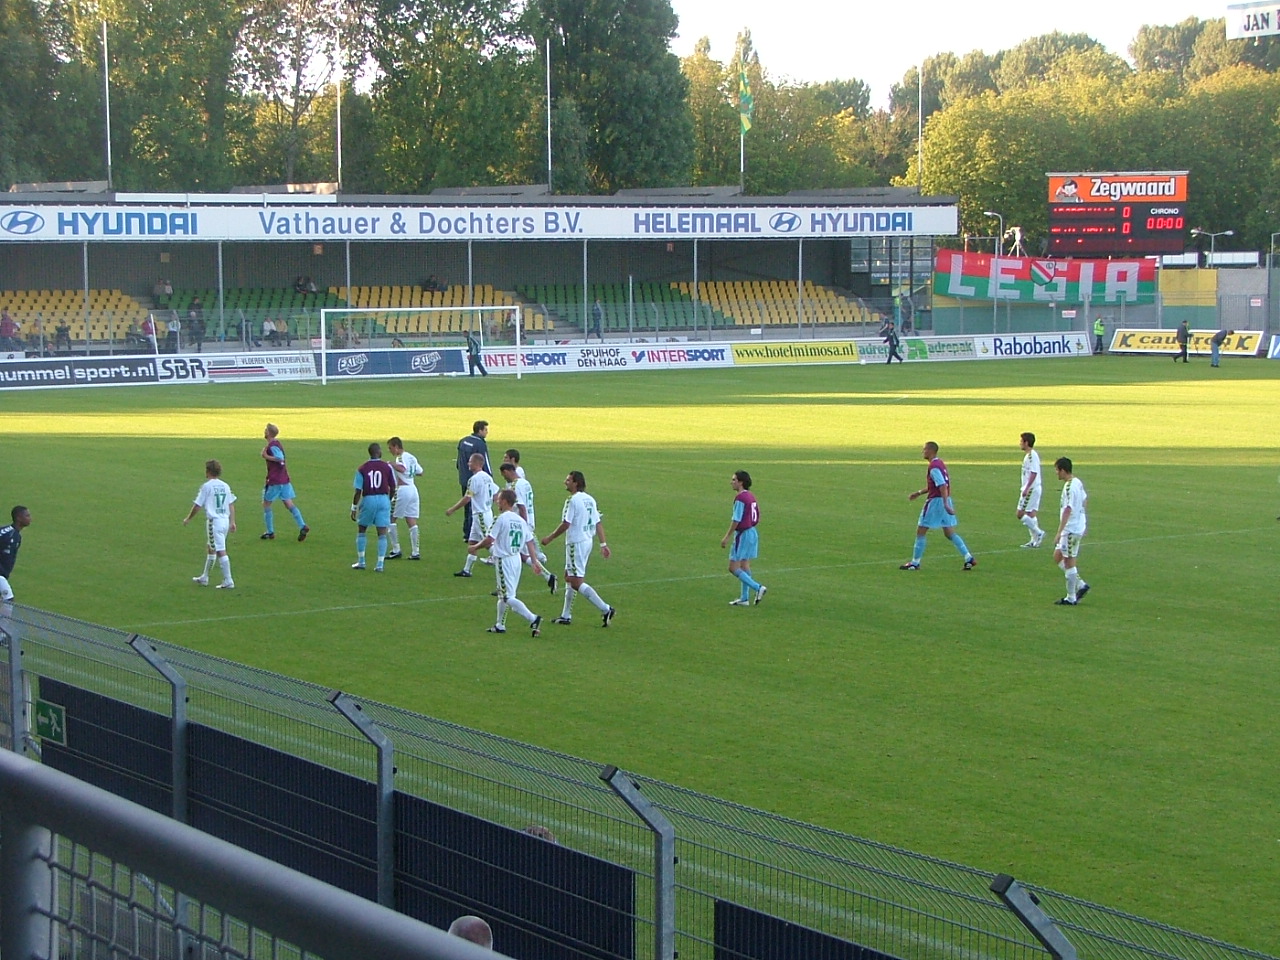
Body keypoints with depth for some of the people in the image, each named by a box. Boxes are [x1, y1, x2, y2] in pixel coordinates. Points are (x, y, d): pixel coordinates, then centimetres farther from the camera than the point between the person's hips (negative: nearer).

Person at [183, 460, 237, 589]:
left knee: (221, 551, -7)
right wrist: (232, 522, 14)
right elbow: (231, 504, 10)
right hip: (225, 520, 7)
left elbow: (197, 506, -6)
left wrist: (188, 518, 7)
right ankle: (204, 578, 31)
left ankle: (228, 581, -10)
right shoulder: (225, 486, 10)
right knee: (210, 548, 20)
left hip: (214, 521, -7)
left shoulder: (207, 486, -9)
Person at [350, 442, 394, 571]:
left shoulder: (362, 469, -4)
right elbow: (393, 487, 3)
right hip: (383, 499, 0)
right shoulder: (387, 467, -2)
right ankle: (380, 564, -1)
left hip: (368, 500, 0)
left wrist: (354, 508, 2)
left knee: (361, 530, 17)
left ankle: (361, 562, 19)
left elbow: (358, 491, -5)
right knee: (382, 533, 2)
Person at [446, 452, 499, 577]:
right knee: (472, 542, 14)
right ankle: (466, 570, 19)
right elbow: (496, 493, 13)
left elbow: (466, 499, -18)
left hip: (481, 515, -9)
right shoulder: (487, 477, 9)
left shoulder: (474, 479, -17)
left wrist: (452, 510, -10)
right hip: (488, 512, 9)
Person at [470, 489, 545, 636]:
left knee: (508, 597, -7)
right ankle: (500, 625, 29)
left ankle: (533, 619, -21)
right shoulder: (521, 520, 7)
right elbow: (530, 542, 9)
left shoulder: (501, 519, -15)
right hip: (517, 559, 8)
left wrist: (475, 547, -1)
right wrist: (534, 561, 14)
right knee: (503, 595, 20)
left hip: (504, 560, -8)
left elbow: (489, 540, -17)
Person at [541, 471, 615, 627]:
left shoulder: (573, 500, -17)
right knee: (569, 578, 18)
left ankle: (606, 610, -14)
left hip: (576, 543, -10)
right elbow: (598, 523, 10)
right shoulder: (590, 499, 9)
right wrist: (603, 544, 12)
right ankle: (566, 616, 22)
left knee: (576, 582, -8)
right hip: (587, 542, 10)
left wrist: (549, 538, -7)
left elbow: (565, 524, -18)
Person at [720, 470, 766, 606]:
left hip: (743, 534, -10)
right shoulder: (751, 496, 11)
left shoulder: (740, 498, -17)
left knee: (733, 568, -5)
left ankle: (758, 587, -11)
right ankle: (745, 598, 16)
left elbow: (736, 520, -19)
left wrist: (726, 537, -15)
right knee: (744, 565, 14)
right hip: (752, 532, 10)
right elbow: (756, 518, 15)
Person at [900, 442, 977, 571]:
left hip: (935, 501, -9)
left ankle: (915, 563, 7)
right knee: (950, 533, 10)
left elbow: (943, 486, -25)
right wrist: (919, 493, 29)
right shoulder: (940, 463, 14)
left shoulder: (934, 466, -16)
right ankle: (969, 558, 2)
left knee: (920, 532, 1)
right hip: (945, 501, 9)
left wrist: (946, 504, -32)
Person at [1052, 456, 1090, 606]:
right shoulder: (1077, 482, 8)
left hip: (1071, 529, -10)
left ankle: (1071, 598, 7)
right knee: (1058, 557, 16)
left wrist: (1059, 532, -27)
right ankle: (1081, 585, 17)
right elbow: (1085, 499, 22)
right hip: (1079, 525, 10)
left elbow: (1067, 511, -26)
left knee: (1069, 563, -1)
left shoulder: (1069, 487, -21)